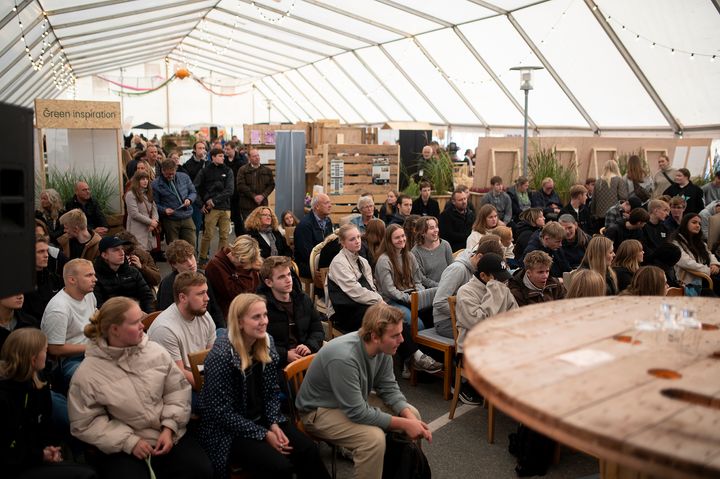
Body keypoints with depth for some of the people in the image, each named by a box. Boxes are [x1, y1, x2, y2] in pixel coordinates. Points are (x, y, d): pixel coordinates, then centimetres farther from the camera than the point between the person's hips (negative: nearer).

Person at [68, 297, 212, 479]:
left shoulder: (156, 352, 0)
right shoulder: (87, 374, -8)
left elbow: (178, 390, 4)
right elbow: (85, 423, -6)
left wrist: (169, 428, -9)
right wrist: (129, 442, -13)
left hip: (169, 435, 3)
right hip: (122, 447, -2)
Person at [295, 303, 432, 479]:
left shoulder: (383, 348, -13)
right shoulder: (344, 357, -36)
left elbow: (389, 388, -2)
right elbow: (357, 412, -32)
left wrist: (410, 418, -18)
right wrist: (403, 424, -26)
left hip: (356, 401, 8)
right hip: (320, 410, -8)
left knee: (412, 414, 2)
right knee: (374, 437, -31)